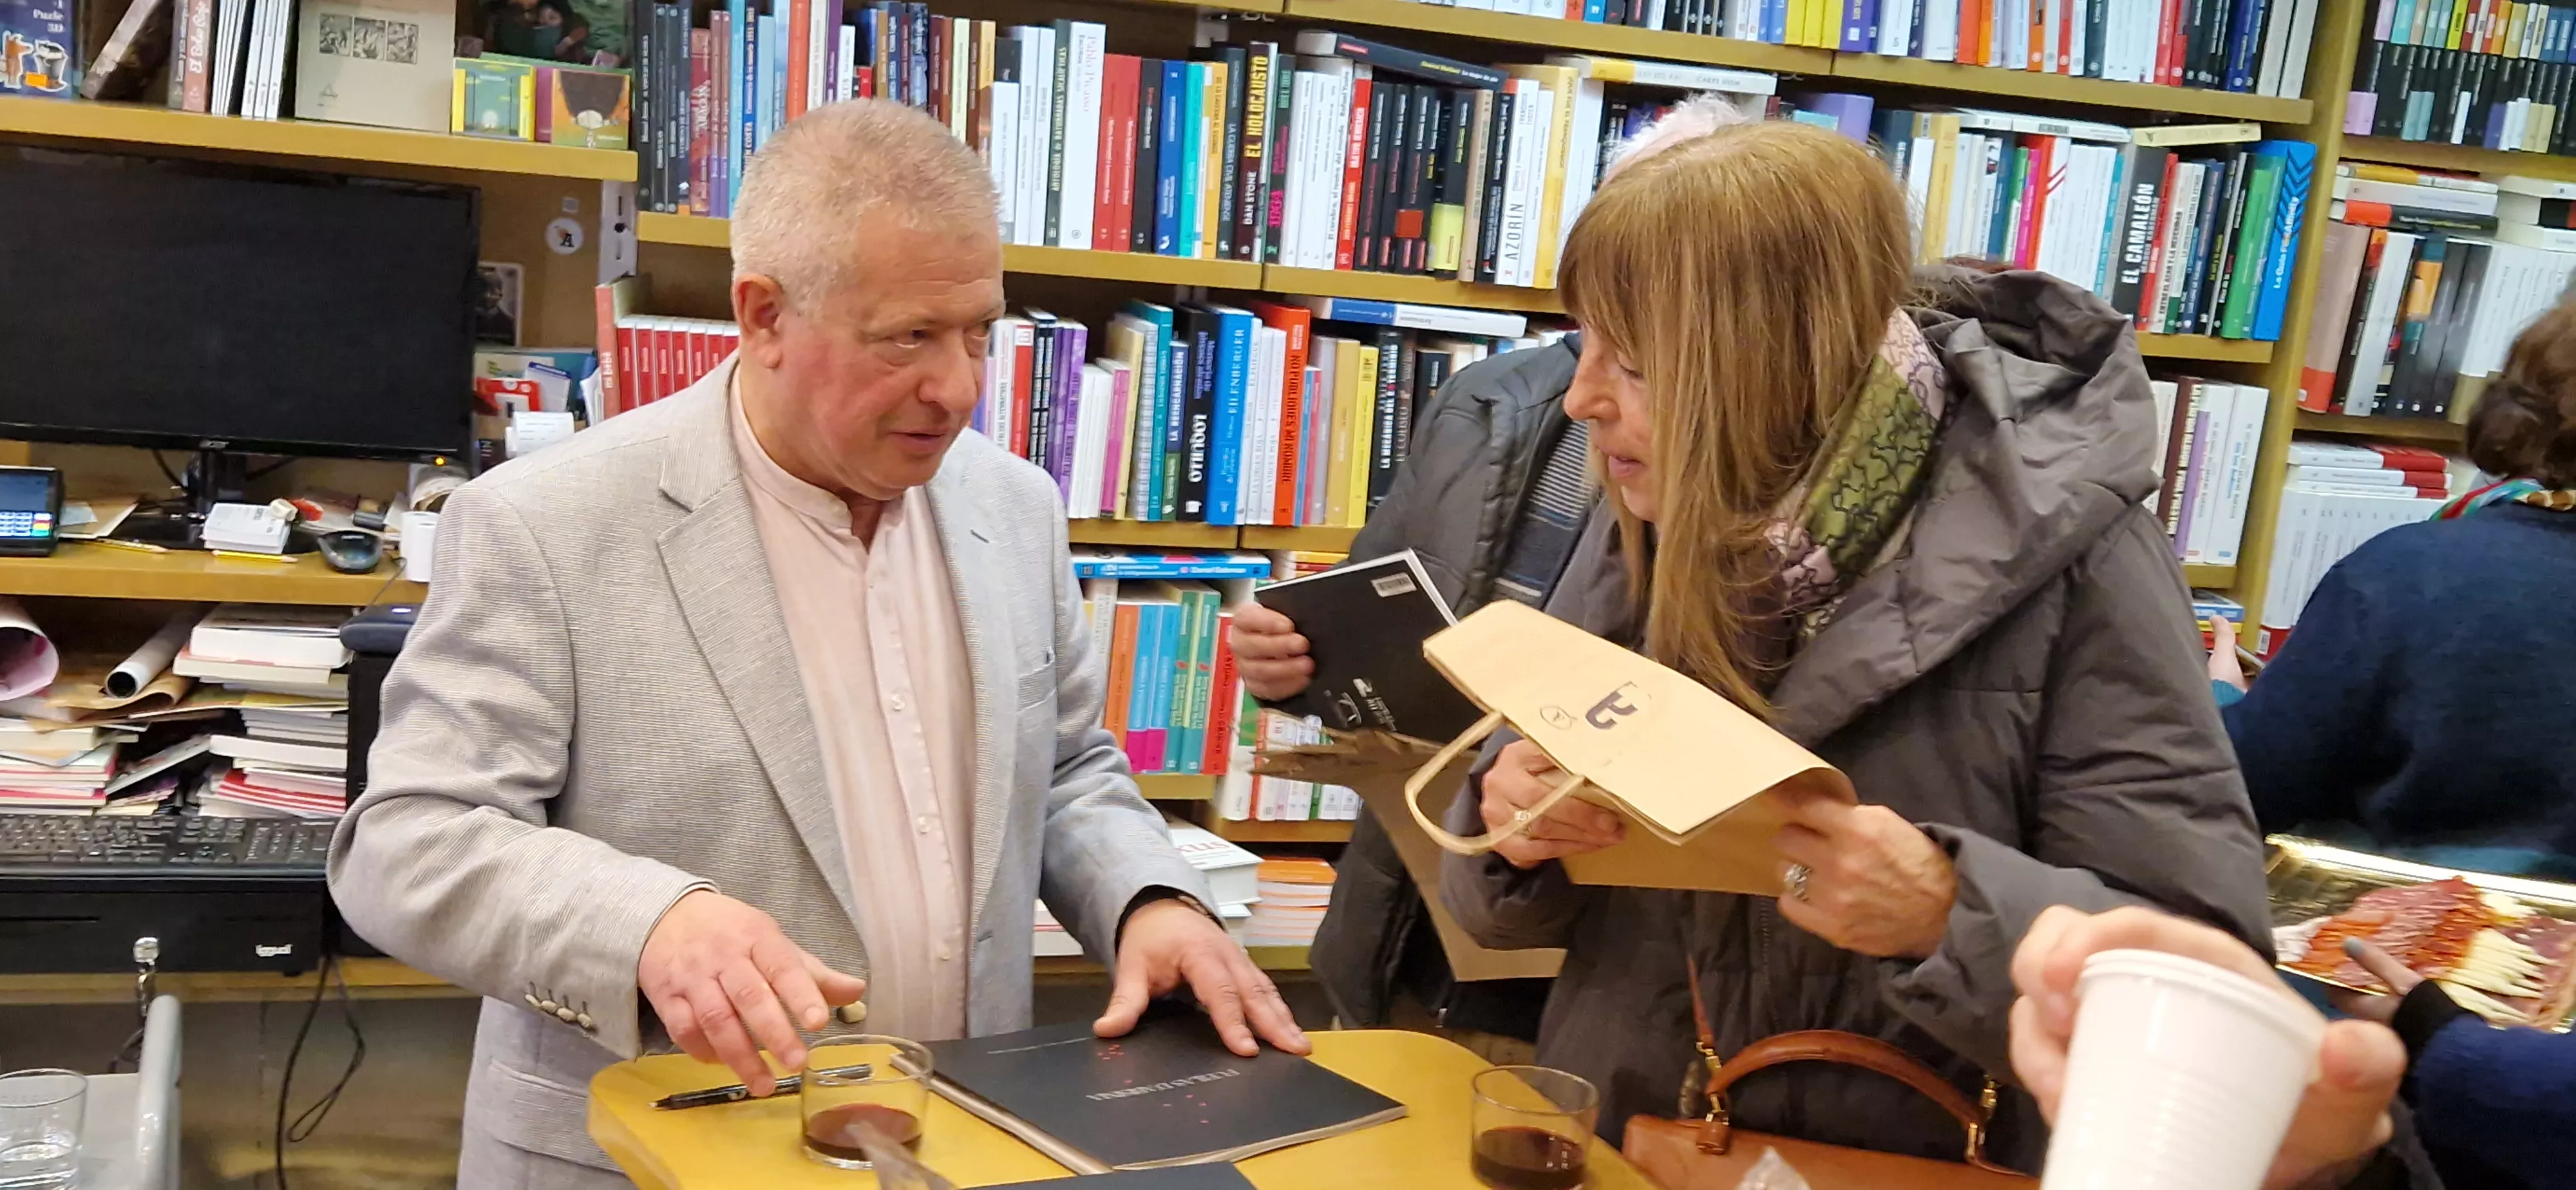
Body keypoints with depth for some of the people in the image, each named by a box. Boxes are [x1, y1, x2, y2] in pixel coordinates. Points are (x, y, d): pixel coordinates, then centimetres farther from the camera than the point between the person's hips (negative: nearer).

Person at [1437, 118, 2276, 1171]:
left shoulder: (2062, 558, -12)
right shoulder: (1644, 530, 1)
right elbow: (1525, 900, 9)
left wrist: (1952, 918, -26)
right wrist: (1515, 827, -11)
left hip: (1912, 1164, -3)